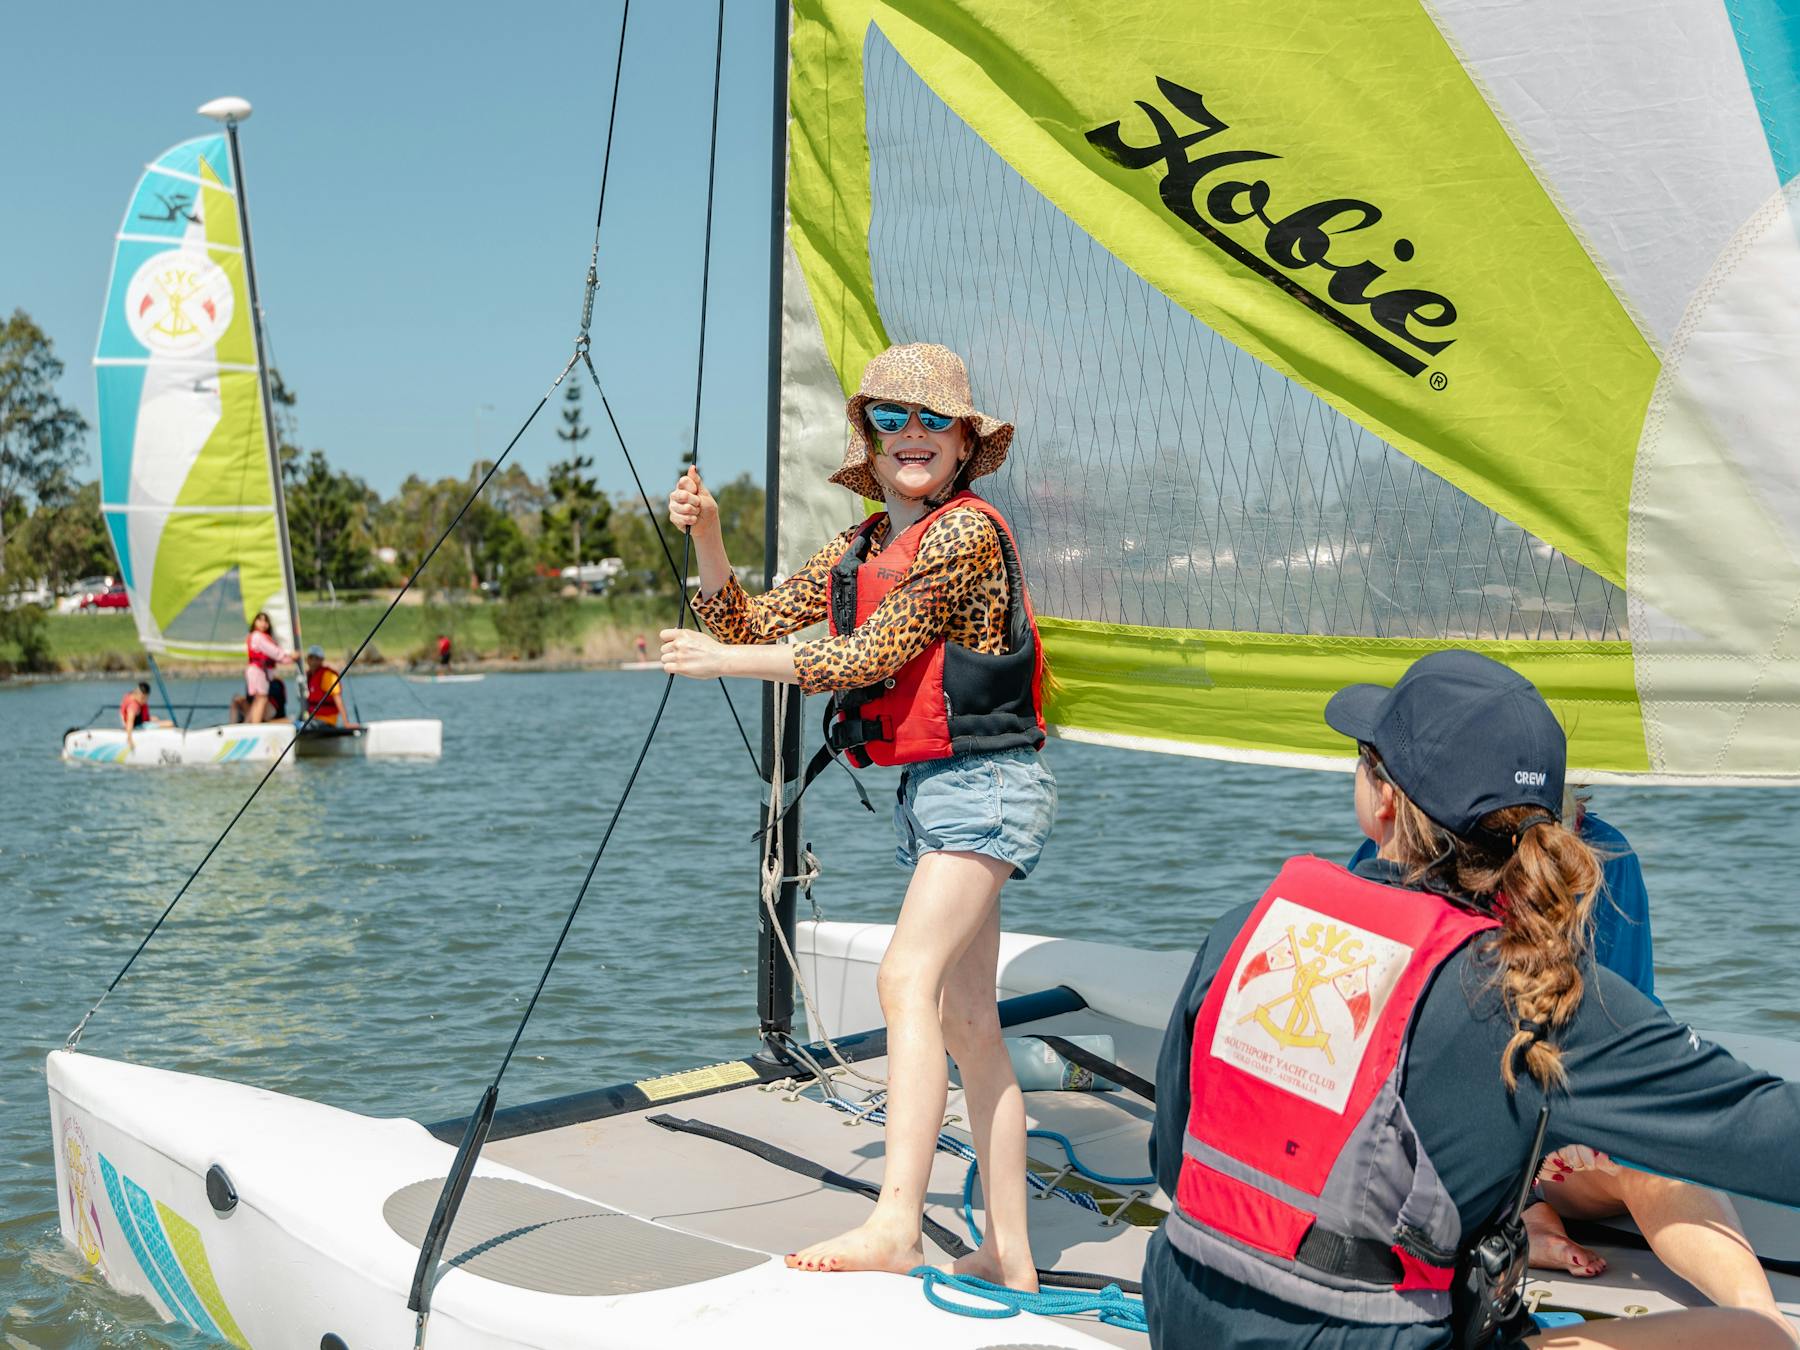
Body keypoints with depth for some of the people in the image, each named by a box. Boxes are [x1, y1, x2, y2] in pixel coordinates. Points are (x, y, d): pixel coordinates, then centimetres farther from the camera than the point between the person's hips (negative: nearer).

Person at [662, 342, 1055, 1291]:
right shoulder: (857, 551, 15)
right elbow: (752, 625, 14)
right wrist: (705, 538, -1)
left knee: (907, 979, -23)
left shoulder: (967, 530, -11)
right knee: (965, 1021, 9)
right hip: (922, 788, 9)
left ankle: (893, 1227, -28)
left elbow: (866, 659, -17)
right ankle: (1009, 1259, 15)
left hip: (982, 783, -9)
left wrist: (722, 662, -13)